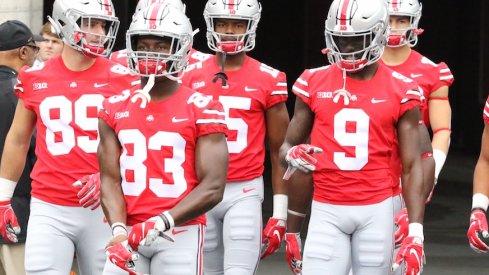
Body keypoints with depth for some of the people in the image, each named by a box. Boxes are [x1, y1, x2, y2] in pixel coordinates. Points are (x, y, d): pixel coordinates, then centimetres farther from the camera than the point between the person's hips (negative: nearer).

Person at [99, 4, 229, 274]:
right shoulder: (116, 109, 9)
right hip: (130, 232, 3)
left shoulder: (201, 109, -3)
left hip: (180, 234, -3)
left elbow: (212, 188, -8)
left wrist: (160, 223, -19)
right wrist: (119, 230, -14)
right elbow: (110, 179, 4)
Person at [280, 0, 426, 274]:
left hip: (376, 210, -1)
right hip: (327, 210, 1)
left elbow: (412, 167, 1)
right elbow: (288, 146, 12)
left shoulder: (400, 91, 0)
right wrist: (292, 155, -14)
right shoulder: (314, 83, 4)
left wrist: (416, 232, -7)